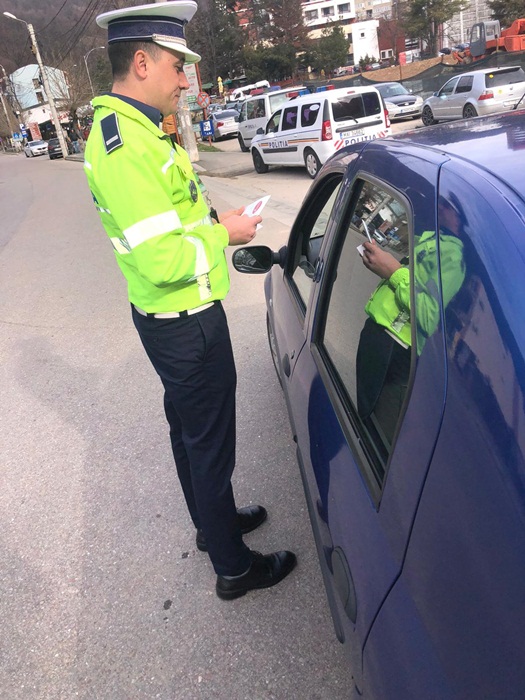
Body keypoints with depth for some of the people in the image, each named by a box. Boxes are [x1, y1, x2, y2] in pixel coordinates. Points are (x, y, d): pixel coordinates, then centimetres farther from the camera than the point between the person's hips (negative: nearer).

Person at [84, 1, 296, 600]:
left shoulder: (127, 130, 11)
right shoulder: (126, 144, -23)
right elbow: (163, 261, -29)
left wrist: (212, 223, 6)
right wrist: (224, 234, -14)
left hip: (168, 317, 11)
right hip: (186, 324, -11)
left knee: (188, 426, 23)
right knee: (211, 442, 4)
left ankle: (212, 521, 45)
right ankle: (233, 567, 25)